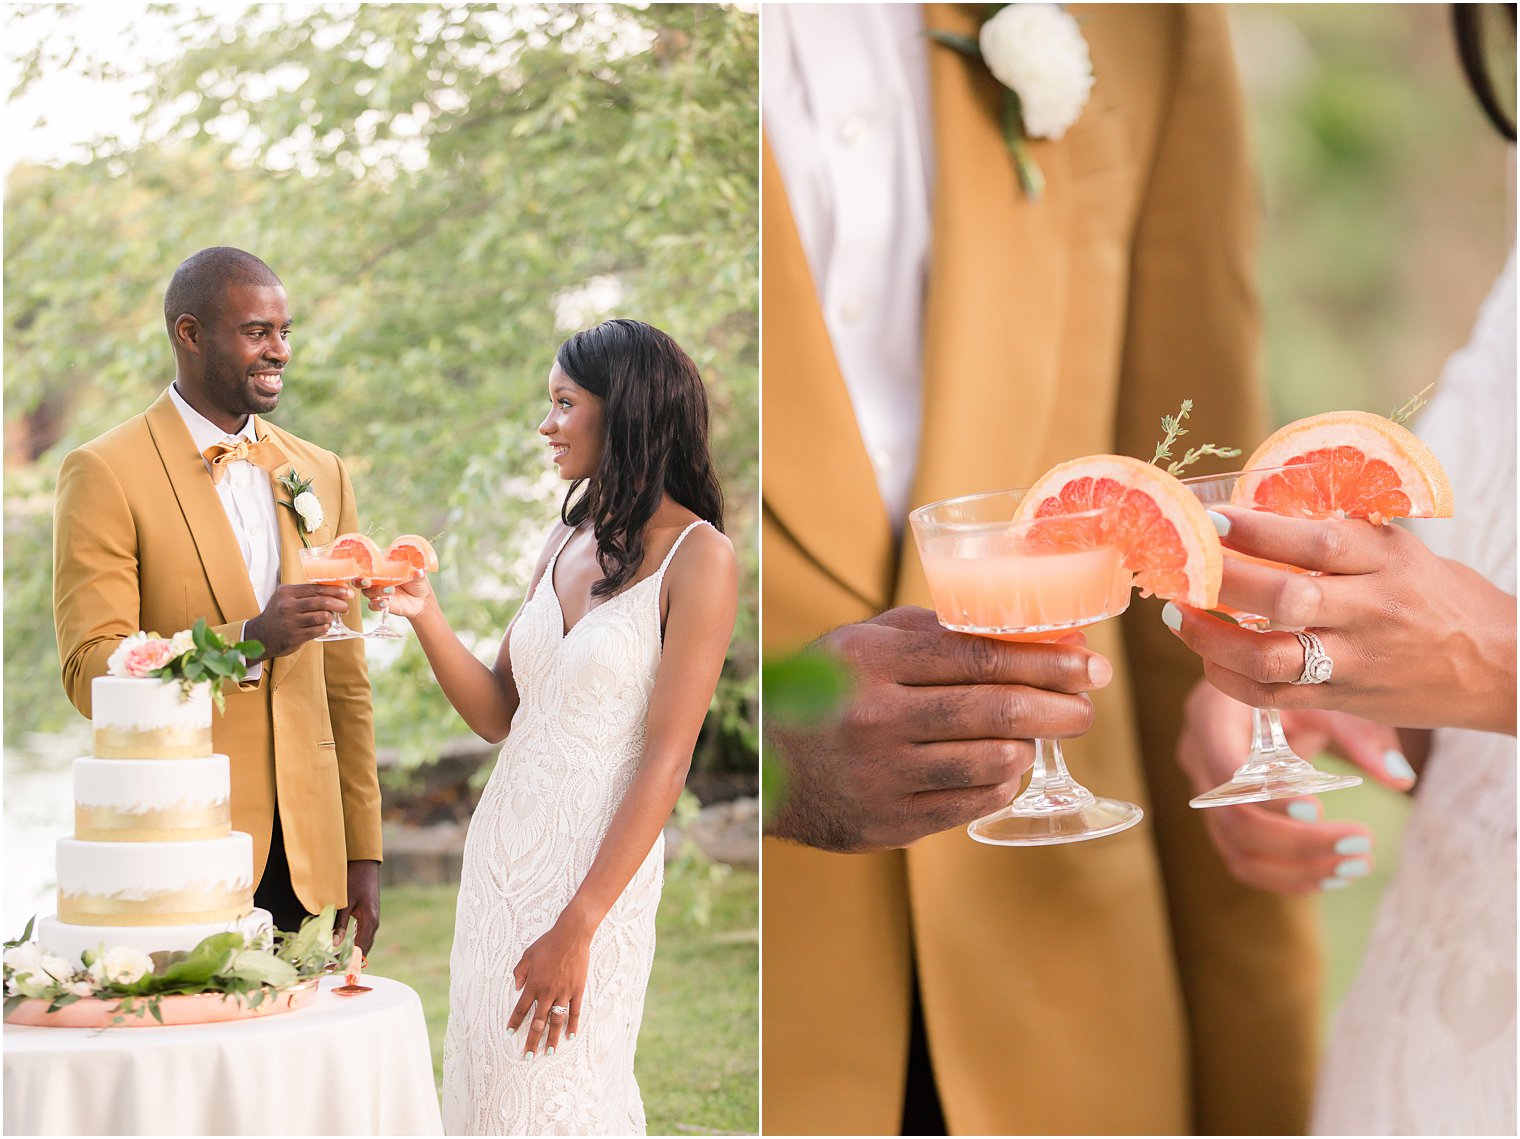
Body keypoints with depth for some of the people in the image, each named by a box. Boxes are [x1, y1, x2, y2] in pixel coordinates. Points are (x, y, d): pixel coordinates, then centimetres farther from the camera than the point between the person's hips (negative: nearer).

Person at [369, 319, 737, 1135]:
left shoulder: (696, 555, -11)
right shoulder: (566, 541, 11)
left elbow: (666, 758, -15)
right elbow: (496, 714, 13)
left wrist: (578, 926, -19)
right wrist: (425, 617, -4)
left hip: (598, 862, -7)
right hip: (503, 845, 7)